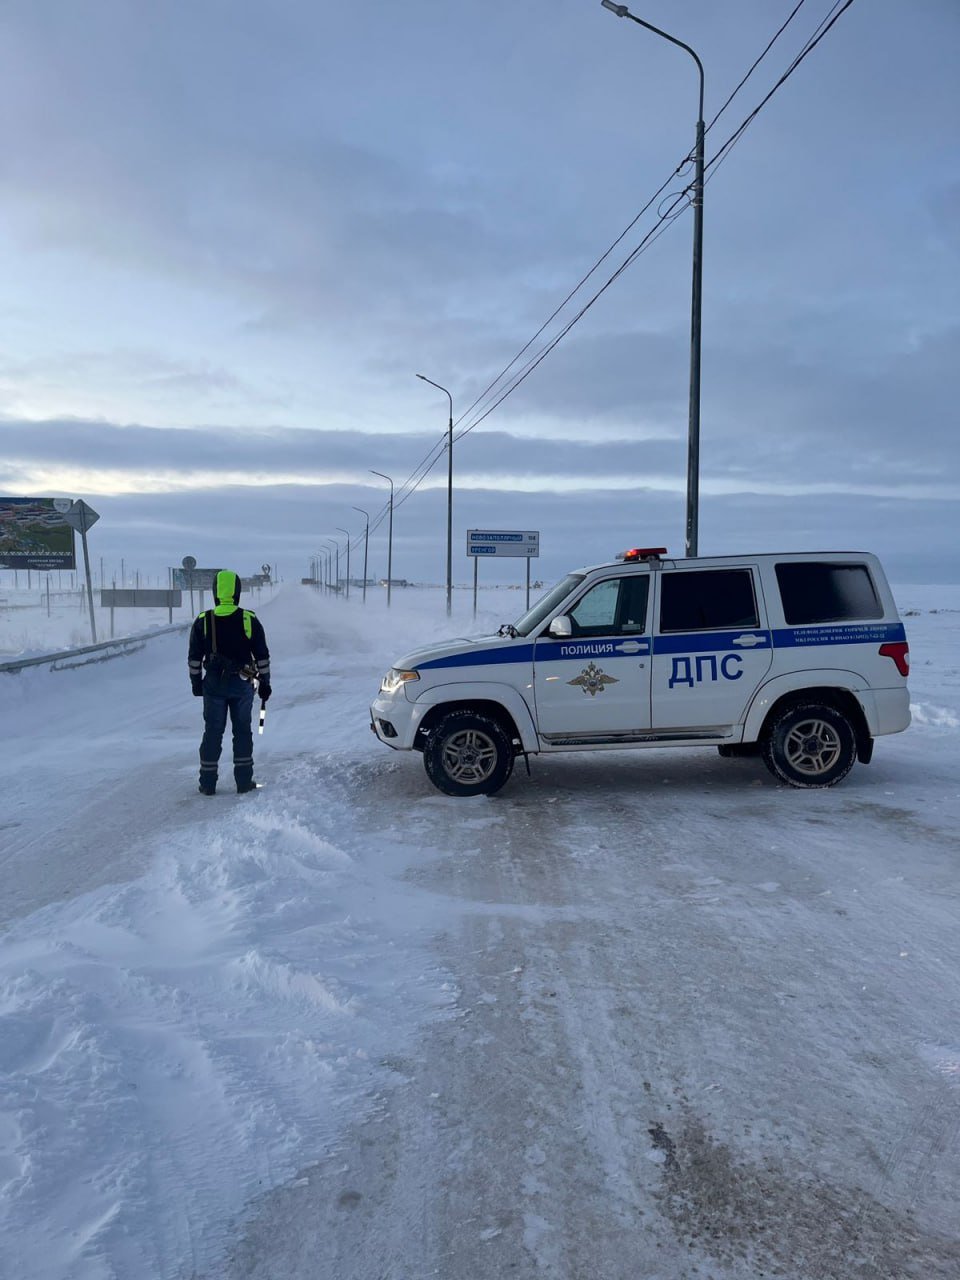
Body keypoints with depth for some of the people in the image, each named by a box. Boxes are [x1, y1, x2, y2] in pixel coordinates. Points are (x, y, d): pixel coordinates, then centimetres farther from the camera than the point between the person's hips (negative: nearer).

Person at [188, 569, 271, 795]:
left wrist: (196, 681, 13)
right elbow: (262, 655, -2)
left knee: (212, 732, 9)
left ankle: (208, 783, 12)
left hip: (213, 684, 1)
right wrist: (265, 682, 7)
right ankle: (244, 781, 12)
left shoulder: (203, 621, -5)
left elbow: (194, 657, 1)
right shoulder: (249, 620, -7)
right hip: (242, 684, -1)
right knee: (242, 731, 10)